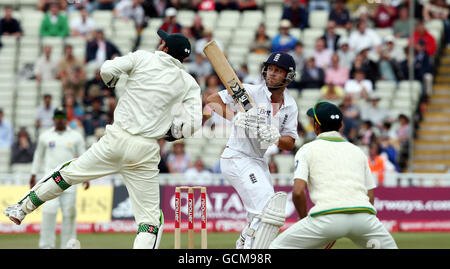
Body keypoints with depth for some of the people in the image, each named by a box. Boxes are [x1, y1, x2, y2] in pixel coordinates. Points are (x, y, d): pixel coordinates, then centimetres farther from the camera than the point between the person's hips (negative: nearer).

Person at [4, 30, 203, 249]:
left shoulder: (143, 58, 2)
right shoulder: (189, 83, 4)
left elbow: (107, 70, -7)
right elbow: (193, 123, -6)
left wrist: (111, 81, 17)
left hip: (117, 139, 1)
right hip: (146, 151, -1)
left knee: (70, 172, 22)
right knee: (150, 219, 3)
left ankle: (22, 208, 34)